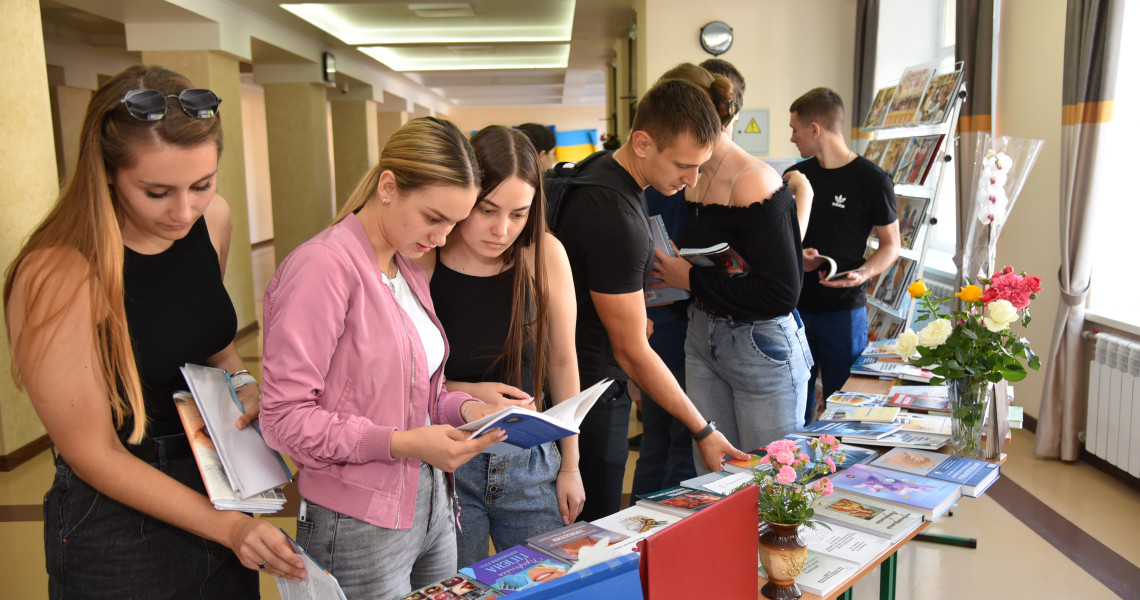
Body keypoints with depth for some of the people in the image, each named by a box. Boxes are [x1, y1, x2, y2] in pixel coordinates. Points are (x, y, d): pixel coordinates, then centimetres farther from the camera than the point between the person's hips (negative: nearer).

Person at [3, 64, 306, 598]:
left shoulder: (213, 220, -6)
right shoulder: (57, 277, -24)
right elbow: (94, 453, -18)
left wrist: (242, 382, -5)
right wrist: (227, 525, -21)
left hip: (221, 488, 6)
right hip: (119, 522, -6)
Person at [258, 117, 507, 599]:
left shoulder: (408, 270, 11)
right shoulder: (324, 266, -17)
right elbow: (285, 417, -19)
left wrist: (465, 407, -1)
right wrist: (403, 443, -25)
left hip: (430, 509, 8)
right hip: (361, 526, -8)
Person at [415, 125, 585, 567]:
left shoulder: (544, 255, -7)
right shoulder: (421, 261, -14)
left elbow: (562, 361, 2)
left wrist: (570, 465, 6)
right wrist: (466, 393, -20)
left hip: (528, 462, 2)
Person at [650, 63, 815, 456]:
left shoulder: (754, 183, -19)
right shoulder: (697, 183, 6)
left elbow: (783, 292, -23)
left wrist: (692, 279, -17)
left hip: (762, 347, -7)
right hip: (702, 340, 8)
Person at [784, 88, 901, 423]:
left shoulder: (872, 180, -6)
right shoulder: (794, 176, 7)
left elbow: (891, 245, 0)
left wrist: (864, 273, -20)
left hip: (843, 309, -4)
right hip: (795, 305, 4)